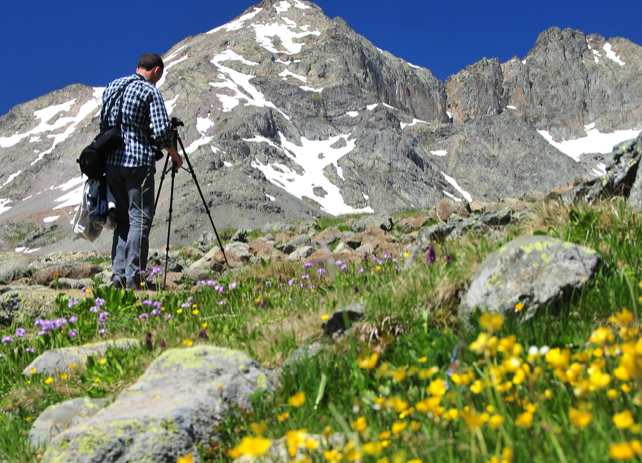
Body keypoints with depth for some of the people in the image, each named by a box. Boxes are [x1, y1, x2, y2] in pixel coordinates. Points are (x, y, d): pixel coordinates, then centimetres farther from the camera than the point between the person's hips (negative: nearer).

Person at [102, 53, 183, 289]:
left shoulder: (111, 87, 15)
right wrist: (175, 155, 4)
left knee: (122, 220, 12)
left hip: (111, 161, 7)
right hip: (138, 162, -7)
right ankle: (134, 278, -9)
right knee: (139, 219, -5)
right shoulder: (149, 91, -5)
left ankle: (119, 275, 7)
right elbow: (162, 130, -11)